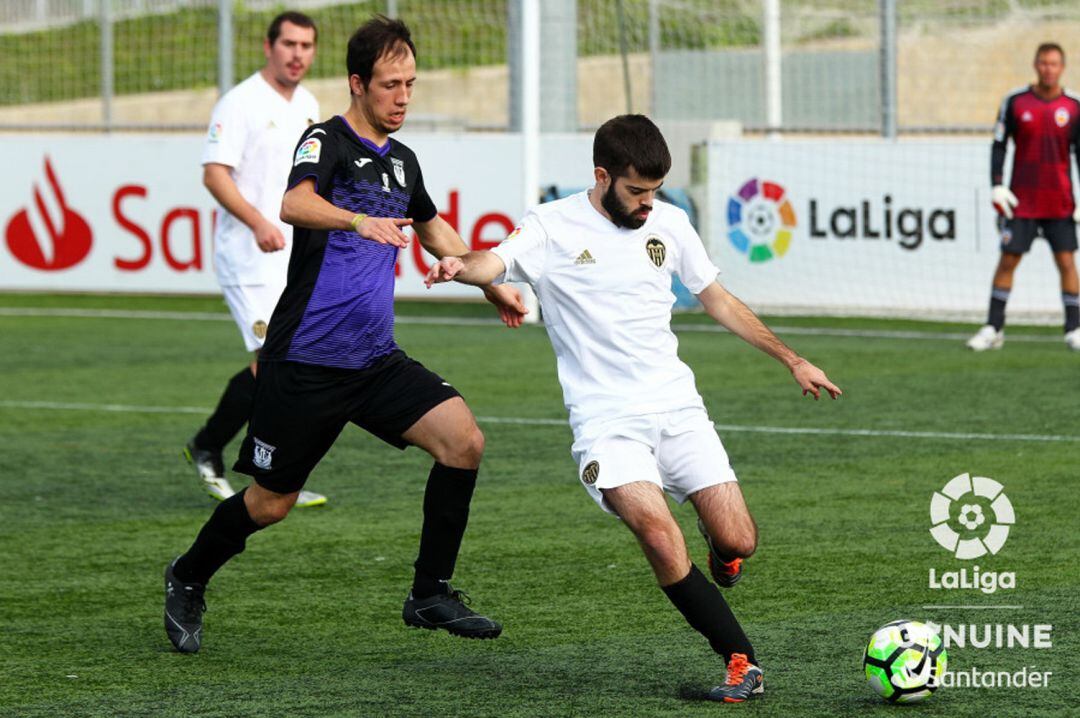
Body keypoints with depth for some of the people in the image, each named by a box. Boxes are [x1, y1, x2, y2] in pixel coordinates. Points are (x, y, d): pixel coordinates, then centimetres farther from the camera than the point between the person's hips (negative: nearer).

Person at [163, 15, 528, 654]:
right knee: (271, 503, 2)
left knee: (463, 440, -14)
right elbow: (295, 204, -31)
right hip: (305, 360, -6)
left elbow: (433, 227, 36)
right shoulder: (328, 141, -8)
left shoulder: (402, 162, 13)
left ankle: (431, 595, -4)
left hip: (376, 361, 6)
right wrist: (358, 219, -49)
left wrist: (491, 285, 32)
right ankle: (188, 579, 30)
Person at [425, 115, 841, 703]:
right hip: (606, 421, -4)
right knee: (658, 533, -26)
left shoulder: (669, 224, 9)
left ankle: (716, 539, 34)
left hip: (676, 405, 4)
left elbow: (718, 301, 20)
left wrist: (791, 360, 21)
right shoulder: (554, 227, -3)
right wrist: (460, 266, -44)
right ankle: (742, 663, -16)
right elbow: (497, 263, -20)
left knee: (738, 542, -6)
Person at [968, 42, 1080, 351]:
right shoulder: (1015, 102, 0)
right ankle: (993, 329, 6)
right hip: (1021, 201, 0)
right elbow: (999, 145, 3)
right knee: (1008, 260, 0)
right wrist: (997, 187, -6)